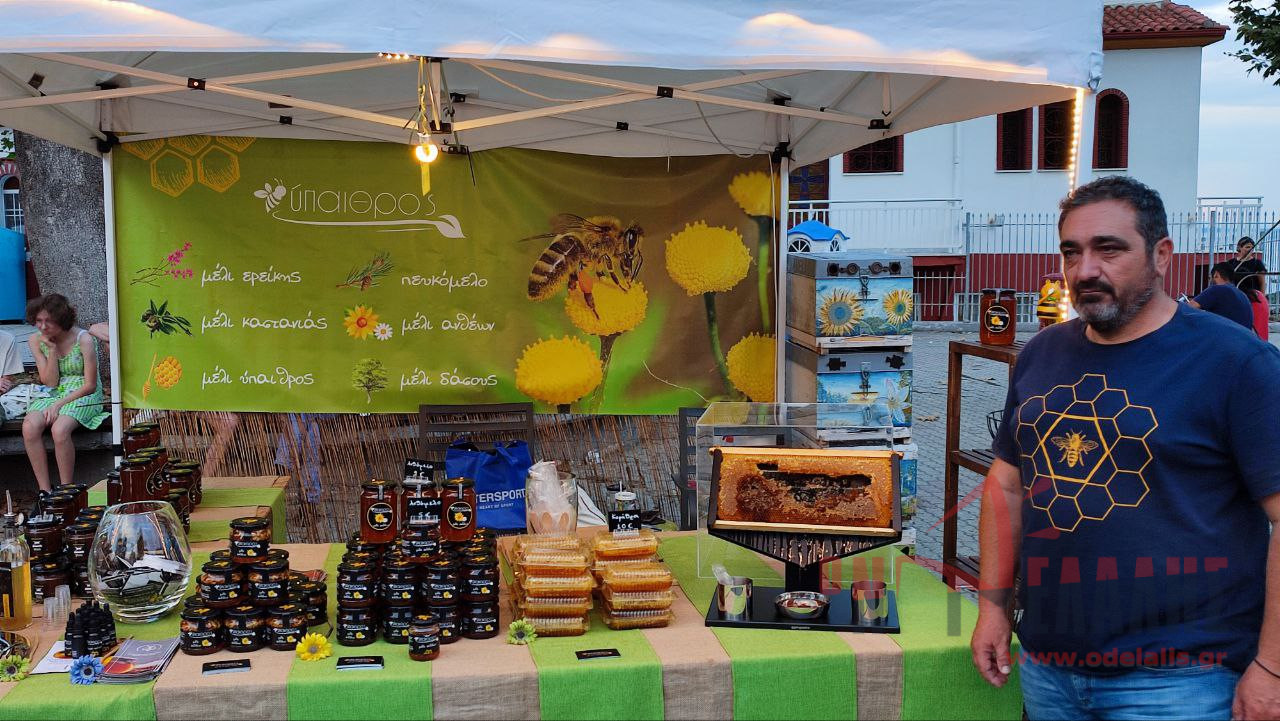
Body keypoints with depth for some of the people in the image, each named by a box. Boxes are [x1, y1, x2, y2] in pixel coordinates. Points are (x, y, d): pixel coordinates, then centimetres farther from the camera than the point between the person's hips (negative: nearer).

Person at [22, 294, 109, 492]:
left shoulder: (83, 340, -12)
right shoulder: (36, 340, 2)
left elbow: (90, 385, -10)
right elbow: (50, 382, -1)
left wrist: (59, 404, -18)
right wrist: (52, 350, -12)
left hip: (83, 395, -4)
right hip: (53, 394, 4)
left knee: (59, 429, -35)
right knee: (29, 427, -28)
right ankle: (45, 491, -21)